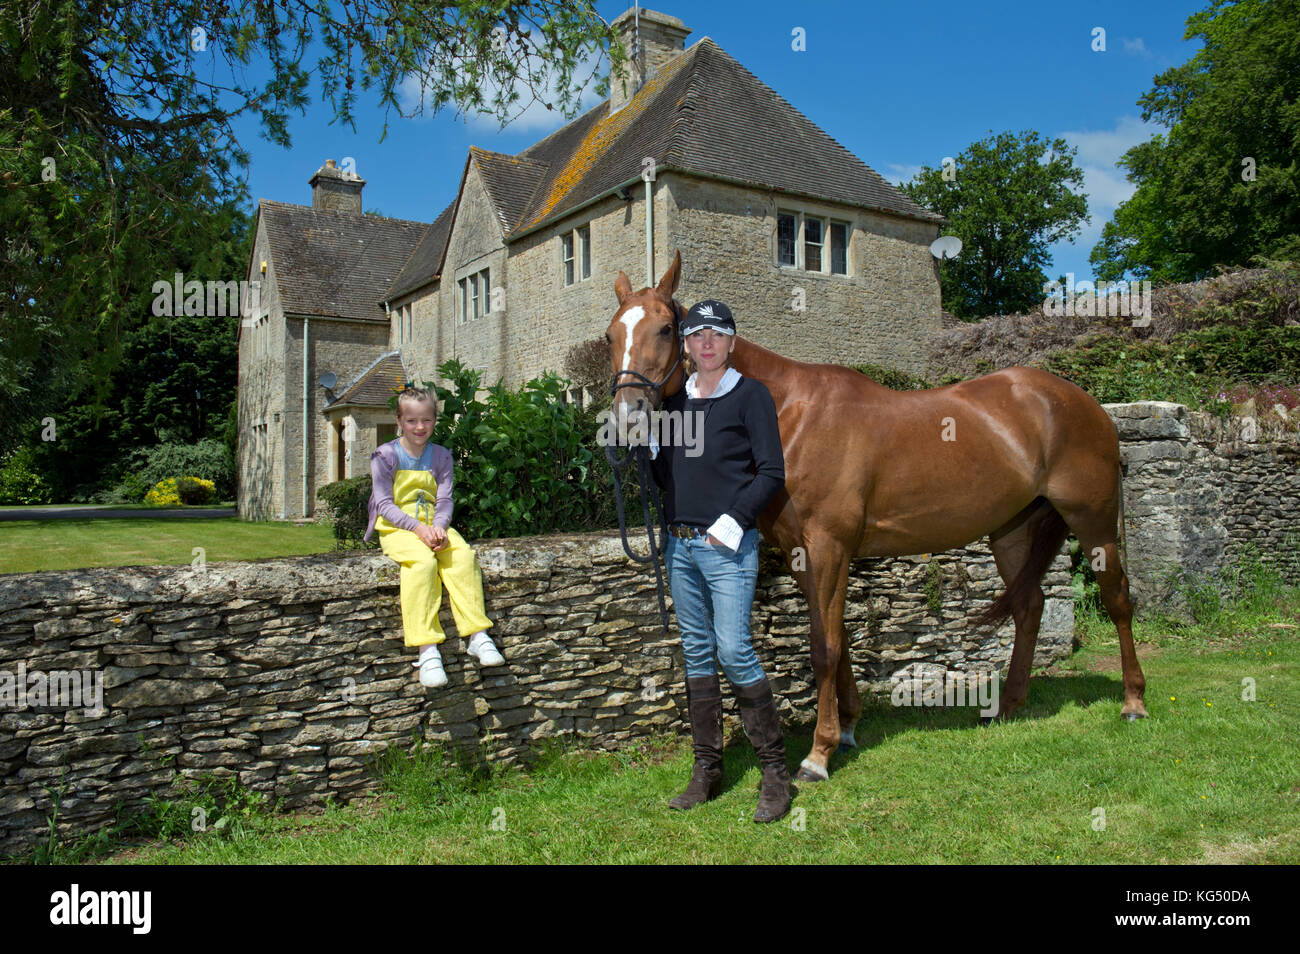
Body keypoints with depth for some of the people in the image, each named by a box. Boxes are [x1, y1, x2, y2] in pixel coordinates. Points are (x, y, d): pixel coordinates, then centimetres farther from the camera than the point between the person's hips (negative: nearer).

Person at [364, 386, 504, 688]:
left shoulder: (440, 456, 10)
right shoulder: (385, 456, 0)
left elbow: (444, 500, 2)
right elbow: (385, 504, -8)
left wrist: (438, 526, -21)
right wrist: (417, 528, -23)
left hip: (432, 525, 4)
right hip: (396, 527, -3)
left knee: (463, 555, -28)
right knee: (422, 561, -35)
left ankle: (477, 635, -27)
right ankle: (427, 649, -38)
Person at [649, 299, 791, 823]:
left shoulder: (751, 395, -2)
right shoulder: (675, 400, 14)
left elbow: (771, 472, -8)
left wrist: (734, 520, -16)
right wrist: (645, 448, -2)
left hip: (728, 544, -6)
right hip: (680, 544, 6)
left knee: (733, 650, -11)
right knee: (697, 654, 11)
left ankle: (775, 770, 5)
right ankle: (707, 769, 22)